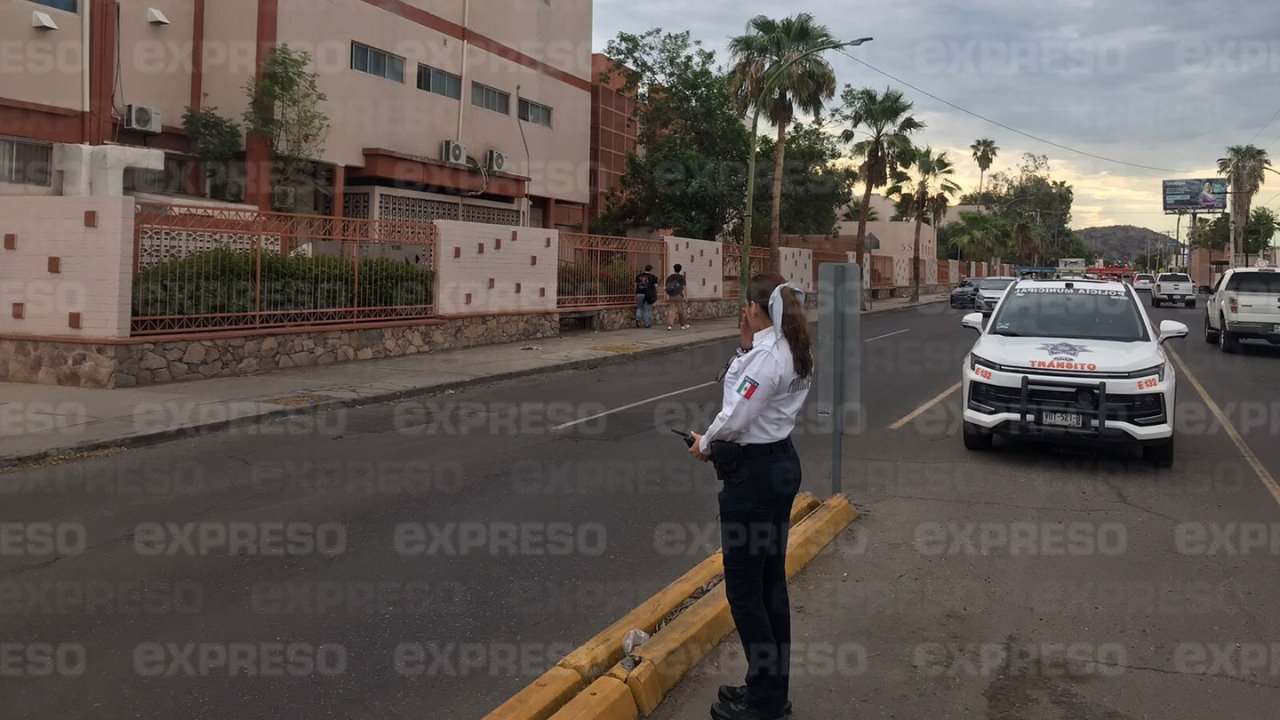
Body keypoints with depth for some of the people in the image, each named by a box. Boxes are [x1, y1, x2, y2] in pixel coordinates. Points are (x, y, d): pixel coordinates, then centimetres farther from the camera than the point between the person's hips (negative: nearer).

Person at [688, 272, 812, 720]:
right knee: (770, 583, 17)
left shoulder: (766, 358, -21)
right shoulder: (789, 353, 9)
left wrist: (705, 444, -6)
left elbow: (735, 418, -23)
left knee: (744, 590, 1)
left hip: (753, 476, -10)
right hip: (782, 464, 10)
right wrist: (745, 348, 5)